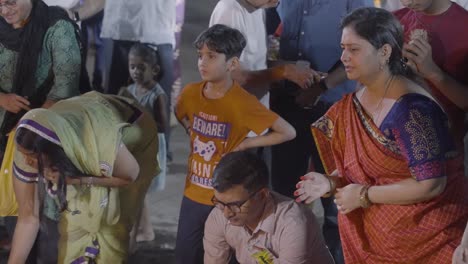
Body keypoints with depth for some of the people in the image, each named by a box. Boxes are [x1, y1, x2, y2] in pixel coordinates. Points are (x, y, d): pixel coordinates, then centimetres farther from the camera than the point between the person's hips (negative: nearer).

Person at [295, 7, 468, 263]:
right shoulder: (352, 106, 1)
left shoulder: (412, 108, -23)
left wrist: (363, 195, -18)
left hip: (424, 236, -7)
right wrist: (331, 182, -9)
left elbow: (430, 184, -25)